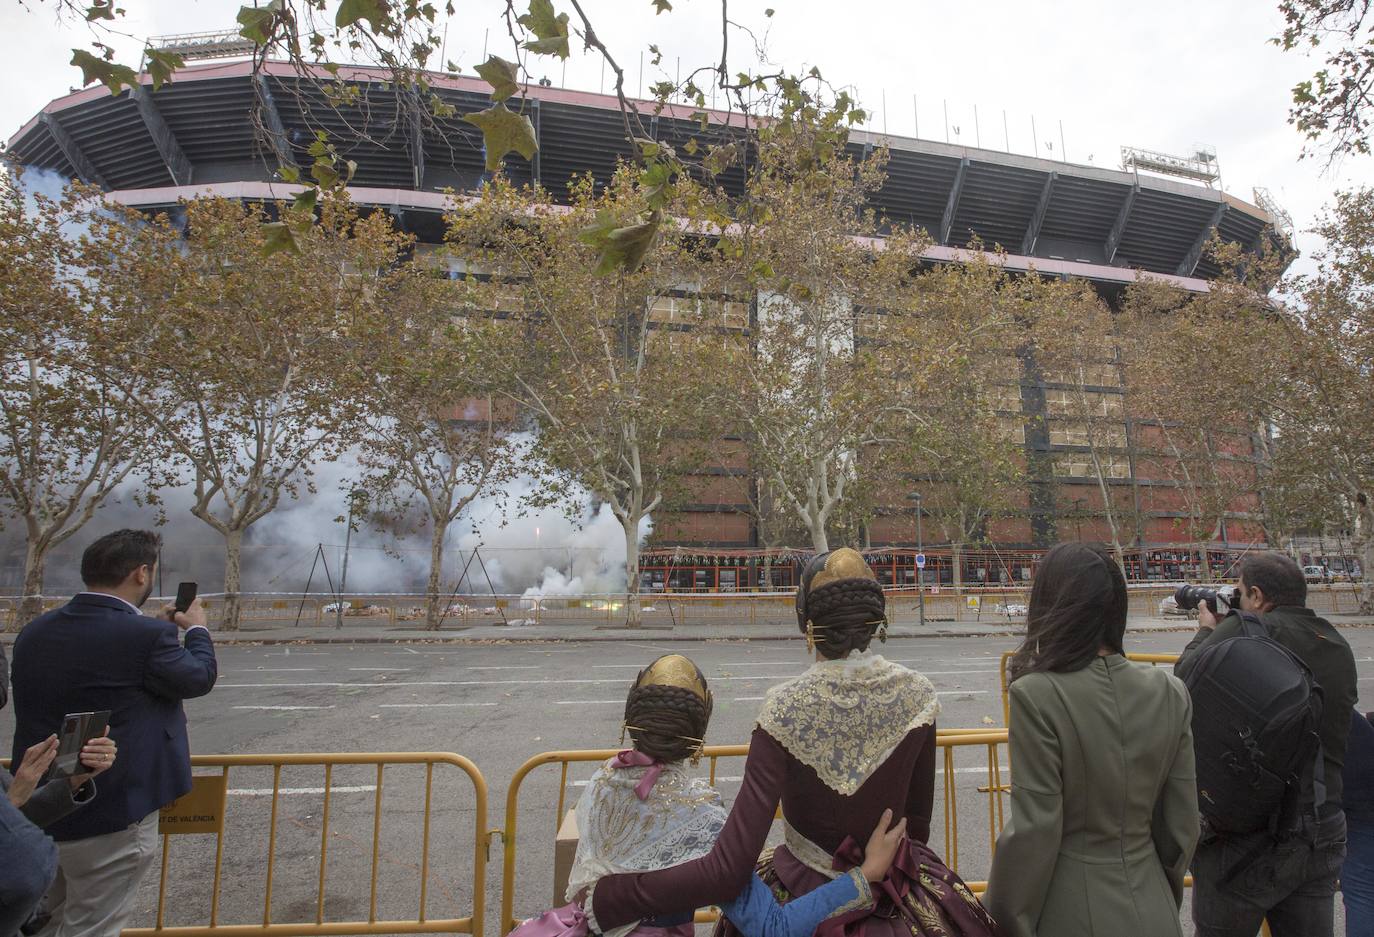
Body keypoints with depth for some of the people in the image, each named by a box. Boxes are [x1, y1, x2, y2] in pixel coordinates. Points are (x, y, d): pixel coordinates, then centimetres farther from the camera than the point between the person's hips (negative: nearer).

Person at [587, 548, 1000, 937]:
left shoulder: (785, 707, -23)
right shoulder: (917, 694, -13)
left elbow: (727, 871, -26)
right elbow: (918, 822, 1)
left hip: (805, 896, -3)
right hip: (896, 896, 3)